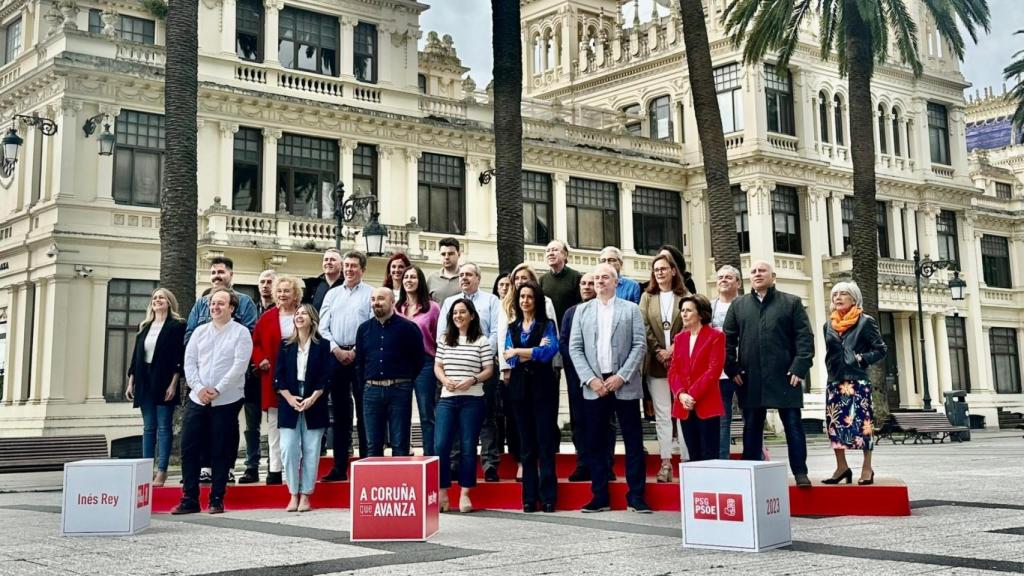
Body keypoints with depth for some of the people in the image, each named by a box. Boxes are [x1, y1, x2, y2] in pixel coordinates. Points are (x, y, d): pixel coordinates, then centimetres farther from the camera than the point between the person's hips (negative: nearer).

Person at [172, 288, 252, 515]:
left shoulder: (241, 333, -2)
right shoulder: (200, 331, 12)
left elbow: (239, 366, -11)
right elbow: (189, 362, 7)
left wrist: (217, 390, -15)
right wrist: (199, 388, -8)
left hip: (226, 401, -4)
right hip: (197, 400, 4)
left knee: (221, 452, 2)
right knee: (188, 448, 1)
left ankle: (217, 500, 11)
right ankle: (189, 499, 9)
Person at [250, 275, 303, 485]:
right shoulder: (267, 317, 7)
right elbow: (255, 343, 11)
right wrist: (260, 360, -5)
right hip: (273, 378, 2)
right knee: (274, 424, 6)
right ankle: (274, 469, 11)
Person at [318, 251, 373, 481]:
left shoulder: (370, 294, 1)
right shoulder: (332, 294, 13)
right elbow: (323, 327, 8)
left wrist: (355, 352, -12)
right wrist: (336, 350, -6)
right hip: (336, 356, 4)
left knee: (364, 412, -2)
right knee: (340, 414, 8)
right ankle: (339, 467, 13)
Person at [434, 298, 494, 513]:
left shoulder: (482, 340, 1)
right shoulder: (445, 339, 12)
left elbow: (488, 370, -1)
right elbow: (437, 366, 12)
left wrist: (472, 380, -18)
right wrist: (445, 380, -8)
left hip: (472, 400, -3)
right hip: (447, 398, 3)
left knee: (468, 447, 1)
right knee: (440, 446, -4)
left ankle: (465, 493, 10)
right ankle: (442, 492, 7)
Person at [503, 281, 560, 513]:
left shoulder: (547, 324, 3)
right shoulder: (512, 327, 13)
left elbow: (550, 350, -15)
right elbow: (509, 358, 0)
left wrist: (519, 351, -8)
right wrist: (536, 351, -11)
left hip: (543, 386, -4)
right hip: (520, 387, 4)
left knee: (545, 442, -4)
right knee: (526, 444, 5)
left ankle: (548, 497, -2)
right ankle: (529, 498, 8)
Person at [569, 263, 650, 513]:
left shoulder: (631, 309, 6)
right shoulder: (582, 310, 11)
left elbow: (640, 345, -1)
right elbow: (575, 348, 6)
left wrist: (621, 376, -11)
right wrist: (590, 379, -6)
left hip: (624, 385, -2)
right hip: (594, 386, 2)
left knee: (633, 441, 0)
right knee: (596, 443, 4)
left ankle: (636, 496, 6)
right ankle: (600, 497, 12)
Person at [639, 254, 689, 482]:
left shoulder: (684, 297, 4)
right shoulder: (647, 297, 11)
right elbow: (643, 327, 3)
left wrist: (673, 349, -11)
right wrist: (658, 351, -7)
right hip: (657, 363, 2)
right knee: (662, 414, 2)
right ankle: (666, 462, 3)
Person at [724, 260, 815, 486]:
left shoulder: (791, 303, 6)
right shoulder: (738, 305, 13)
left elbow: (804, 337, 0)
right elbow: (728, 339, 11)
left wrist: (800, 368, -10)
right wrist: (732, 369, 1)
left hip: (784, 376, -2)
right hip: (750, 378, 2)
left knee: (793, 425, 2)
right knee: (752, 427, 7)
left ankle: (800, 472, 9)